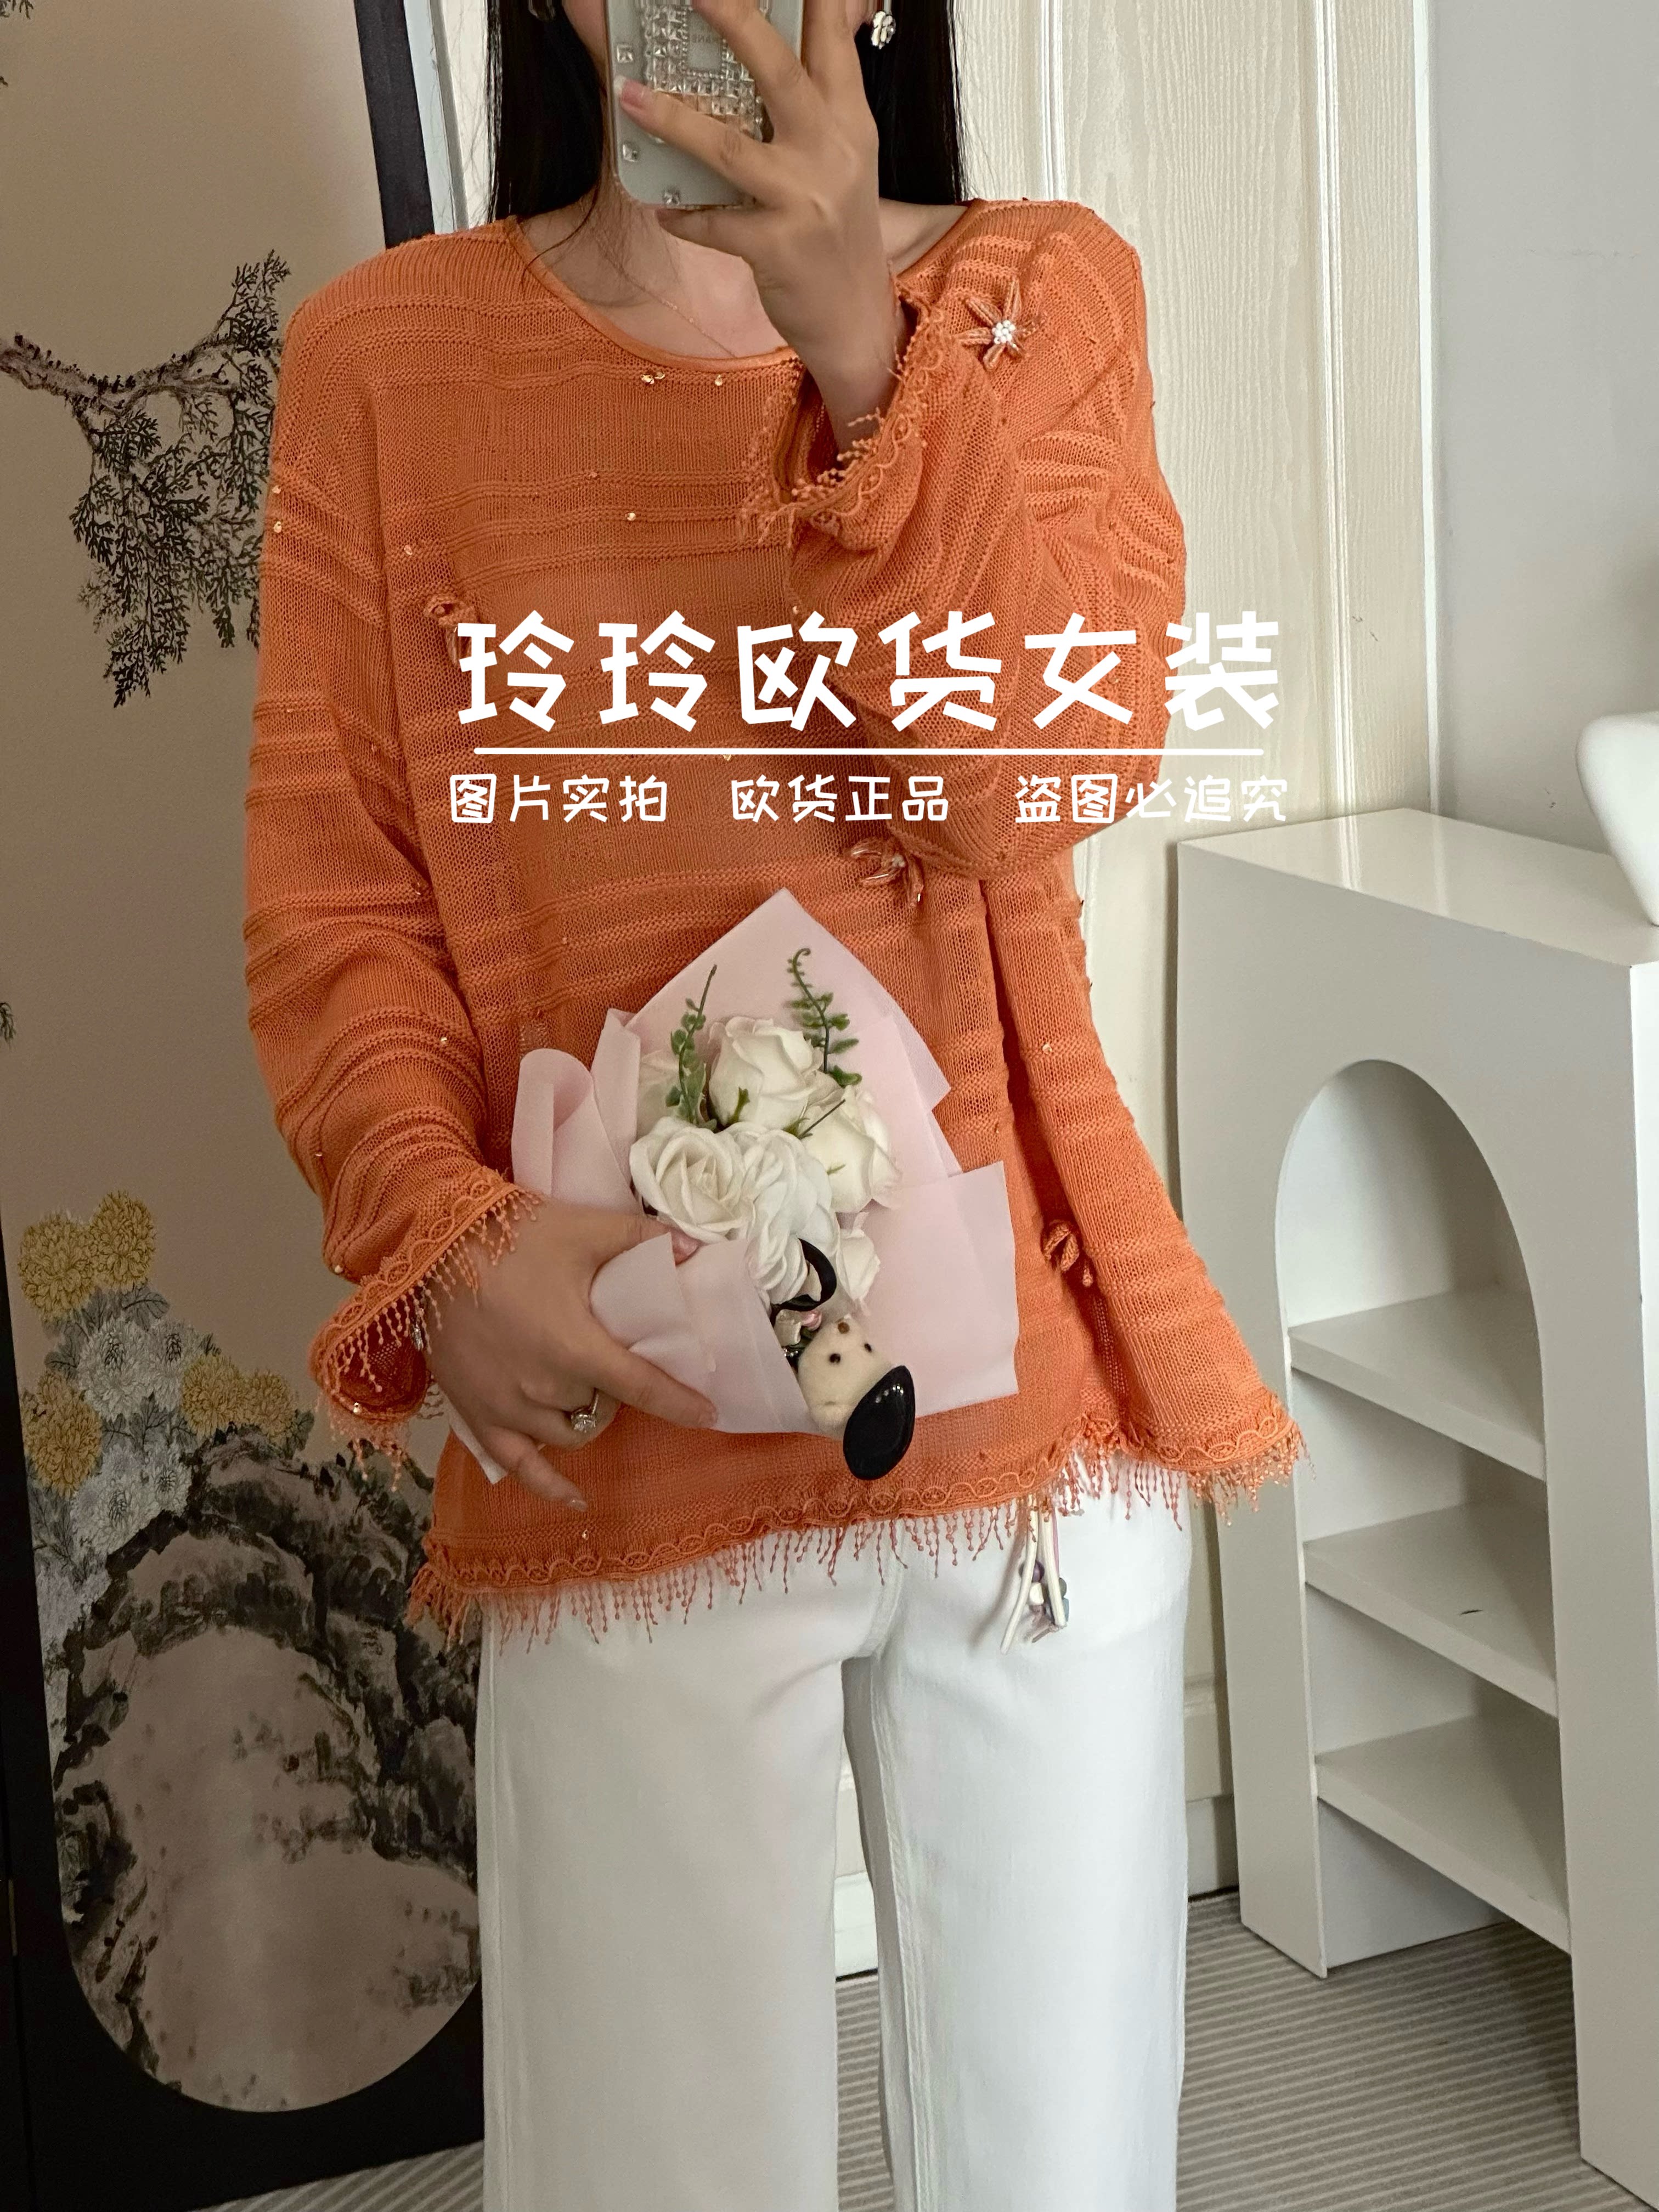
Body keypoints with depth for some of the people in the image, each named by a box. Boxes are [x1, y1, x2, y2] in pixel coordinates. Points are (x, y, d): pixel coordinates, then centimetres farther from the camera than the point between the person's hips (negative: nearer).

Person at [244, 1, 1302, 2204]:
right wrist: (437, 1232, -20)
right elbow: (327, 892, -2)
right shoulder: (384, 352, 0)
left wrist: (856, 332, -24)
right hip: (622, 1424, -1)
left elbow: (1057, 768, -12)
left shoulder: (1044, 291, 3)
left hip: (1026, 1380, 2)